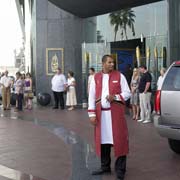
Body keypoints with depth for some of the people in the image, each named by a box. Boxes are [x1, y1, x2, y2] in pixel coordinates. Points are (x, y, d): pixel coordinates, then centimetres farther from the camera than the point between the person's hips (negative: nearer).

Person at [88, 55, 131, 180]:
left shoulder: (119, 76, 3)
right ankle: (105, 167, 24)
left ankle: (120, 169, 9)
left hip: (116, 113, -2)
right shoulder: (96, 78, 8)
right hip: (101, 113, 2)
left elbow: (127, 93, 2)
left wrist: (115, 97, -15)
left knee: (119, 139, -2)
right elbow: (92, 97, 7)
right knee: (103, 139, 9)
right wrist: (92, 114, 0)